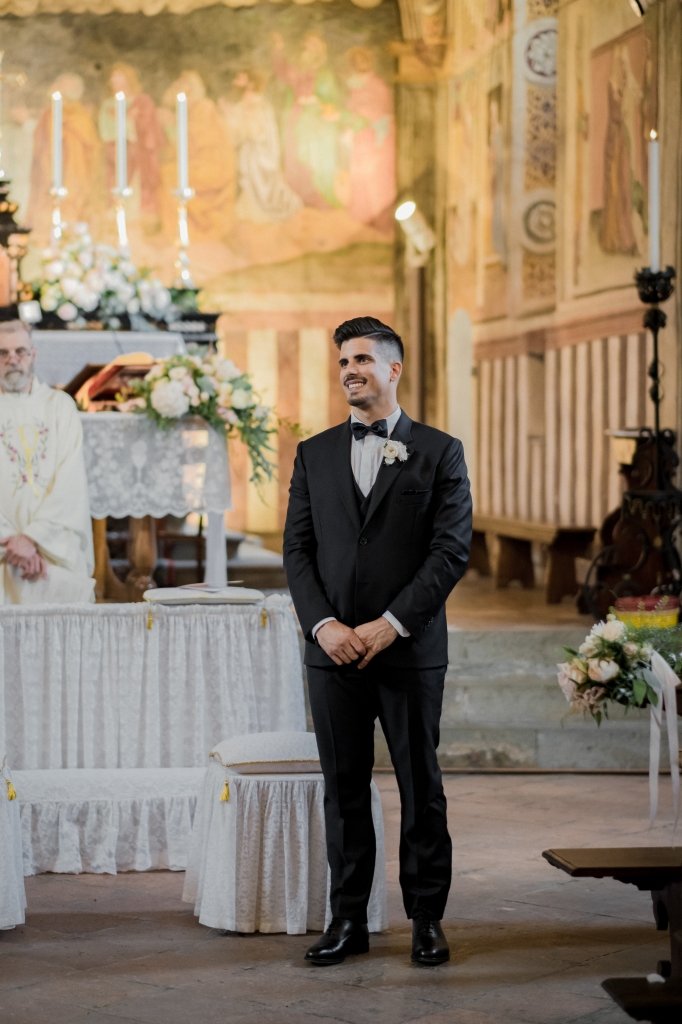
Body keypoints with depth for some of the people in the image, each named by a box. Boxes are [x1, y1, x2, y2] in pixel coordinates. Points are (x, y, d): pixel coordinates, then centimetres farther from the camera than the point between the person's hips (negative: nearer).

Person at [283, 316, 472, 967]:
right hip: (333, 648, 3)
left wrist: (391, 623, -13)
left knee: (421, 786, 3)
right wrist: (323, 625, -8)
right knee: (344, 789, 6)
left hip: (410, 649, -2)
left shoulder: (439, 452, 2)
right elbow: (297, 549, 7)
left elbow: (452, 550, -5)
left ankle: (427, 918, 13)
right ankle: (348, 920, 12)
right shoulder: (314, 454, 12)